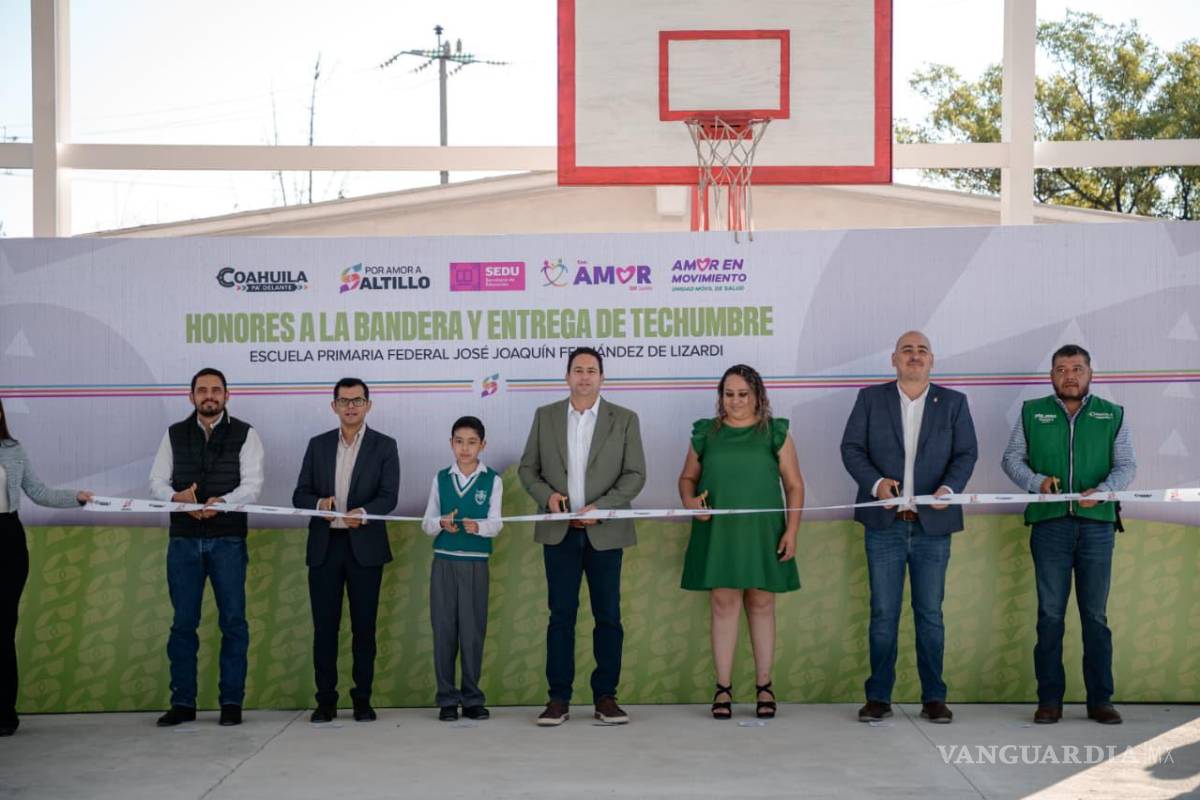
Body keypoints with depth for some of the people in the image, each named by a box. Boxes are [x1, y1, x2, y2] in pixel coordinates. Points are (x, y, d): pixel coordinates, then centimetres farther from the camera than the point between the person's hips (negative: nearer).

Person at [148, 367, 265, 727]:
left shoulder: (245, 434, 2)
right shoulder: (174, 434, 10)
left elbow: (252, 484, -8)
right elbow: (157, 482, 4)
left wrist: (221, 502, -25)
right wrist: (177, 496, -18)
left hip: (228, 539, -2)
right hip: (183, 539, 2)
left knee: (233, 620, 0)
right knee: (183, 622, 5)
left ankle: (232, 701, 9)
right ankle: (182, 702, 13)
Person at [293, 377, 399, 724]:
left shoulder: (384, 446, 3)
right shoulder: (318, 445, 11)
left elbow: (389, 496, -7)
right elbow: (300, 494, 7)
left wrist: (363, 512, -26)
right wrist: (320, 503, -15)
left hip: (364, 547, -2)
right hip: (324, 546, 2)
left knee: (364, 626, 2)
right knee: (324, 626, 2)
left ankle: (362, 698, 11)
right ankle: (326, 700, 9)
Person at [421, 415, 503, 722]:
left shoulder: (492, 481, 2)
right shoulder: (440, 479, 8)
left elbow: (495, 523, -9)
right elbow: (427, 523, 5)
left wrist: (477, 526, -30)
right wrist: (442, 523, -17)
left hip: (475, 564, -1)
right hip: (444, 562, 1)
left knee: (473, 632, 1)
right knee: (444, 630, 2)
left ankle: (472, 699, 12)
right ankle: (447, 699, 10)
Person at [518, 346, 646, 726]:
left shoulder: (624, 420, 3)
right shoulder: (545, 416, 8)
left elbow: (635, 475, -1)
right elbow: (527, 467, 10)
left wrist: (599, 507, -13)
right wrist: (546, 494, -10)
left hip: (604, 531, -1)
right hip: (559, 531, 1)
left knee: (608, 616, 3)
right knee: (561, 615, 2)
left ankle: (605, 696, 11)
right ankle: (559, 698, 7)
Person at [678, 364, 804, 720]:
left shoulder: (775, 433, 4)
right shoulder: (706, 433, 8)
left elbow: (794, 485, 3)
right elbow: (688, 477, 15)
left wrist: (792, 530, -6)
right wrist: (689, 500, -8)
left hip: (761, 533, 0)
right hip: (718, 532, 1)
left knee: (761, 605, 4)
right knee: (723, 605, -2)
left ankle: (764, 685, 11)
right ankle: (723, 688, 3)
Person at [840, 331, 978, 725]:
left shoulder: (953, 402, 8)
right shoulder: (871, 398, 7)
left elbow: (966, 453, 3)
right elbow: (851, 447, 2)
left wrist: (949, 488, -16)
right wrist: (875, 482, -15)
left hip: (933, 525, 0)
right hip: (885, 524, 0)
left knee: (930, 614, 5)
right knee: (883, 613, 3)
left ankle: (934, 697, 12)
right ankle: (878, 697, 9)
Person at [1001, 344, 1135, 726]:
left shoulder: (1112, 415, 10)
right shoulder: (1032, 413, 10)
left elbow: (1126, 465, 6)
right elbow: (1012, 458, 10)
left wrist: (1102, 490, -13)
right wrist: (1037, 481, -9)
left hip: (1096, 523, 0)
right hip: (1049, 523, 0)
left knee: (1096, 614, 3)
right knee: (1050, 613, 2)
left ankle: (1100, 700, 9)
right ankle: (1049, 699, 7)